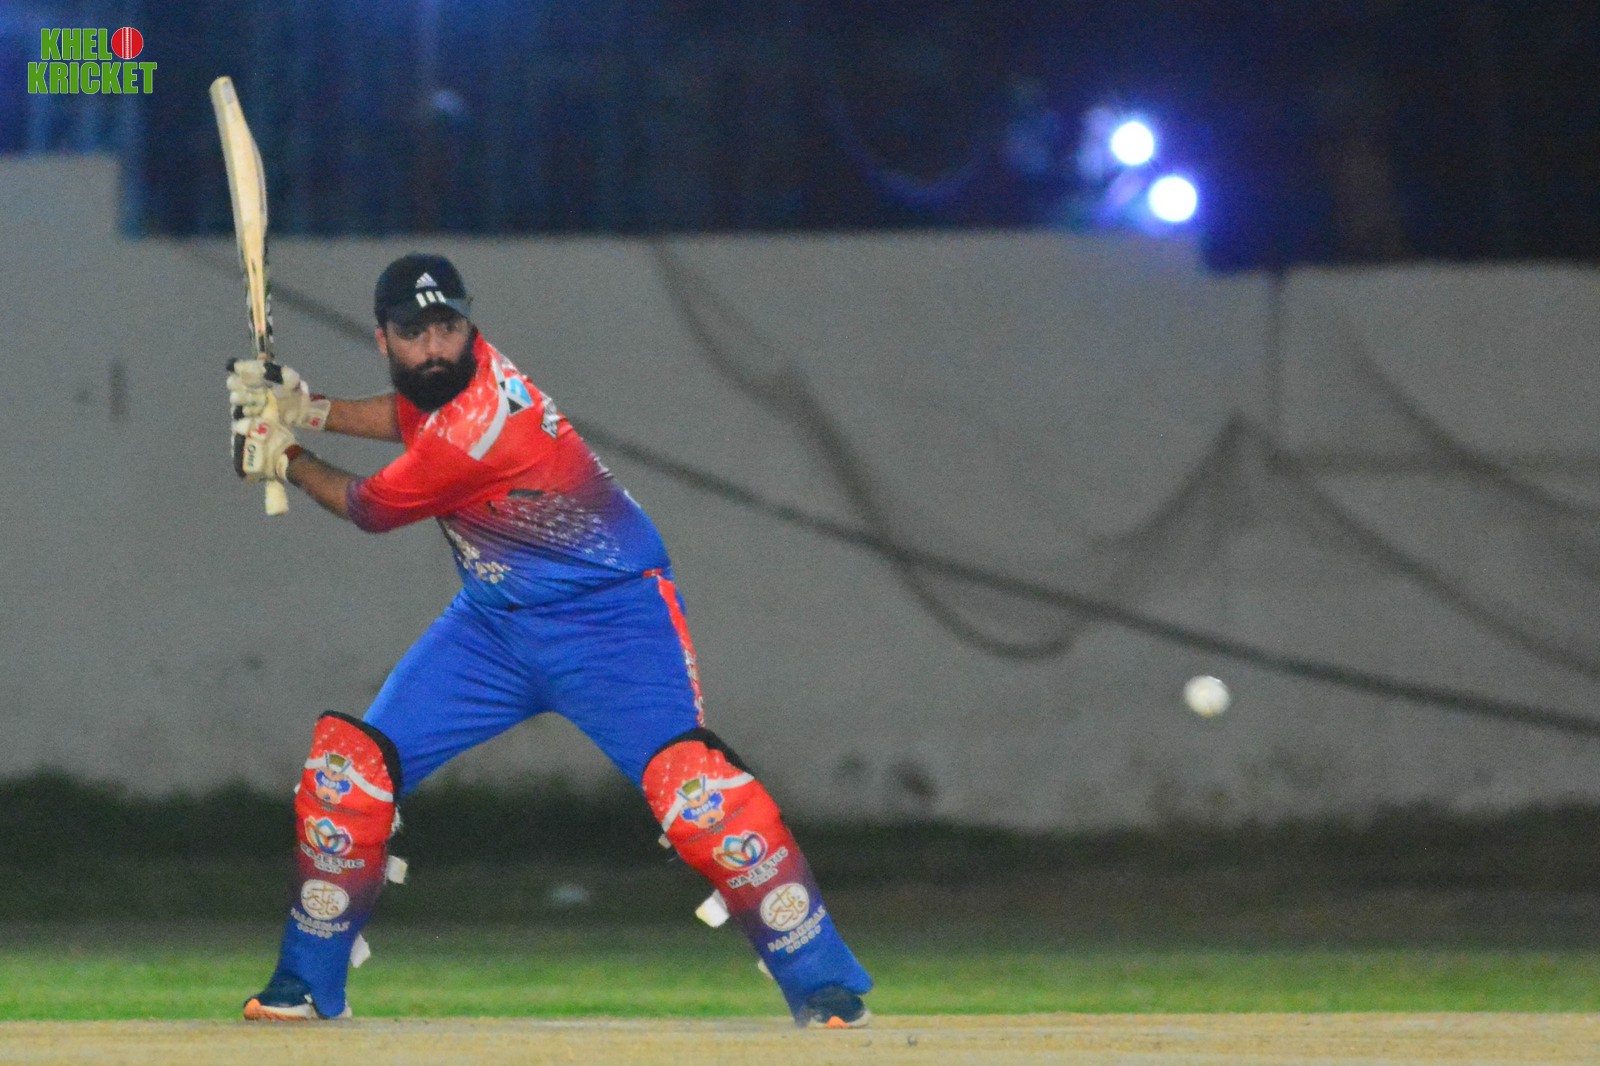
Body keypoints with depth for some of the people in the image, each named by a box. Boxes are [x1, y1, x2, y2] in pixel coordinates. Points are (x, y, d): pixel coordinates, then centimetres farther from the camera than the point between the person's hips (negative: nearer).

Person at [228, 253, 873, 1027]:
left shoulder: (478, 432, -28)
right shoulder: (449, 377, -4)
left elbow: (370, 510, -12)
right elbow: (412, 416, 23)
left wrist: (285, 460, 3)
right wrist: (304, 410, 11)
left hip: (612, 616, -9)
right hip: (495, 623, 9)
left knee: (691, 787, -28)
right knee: (350, 769, -1)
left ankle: (825, 986, -24)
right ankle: (308, 986, 14)